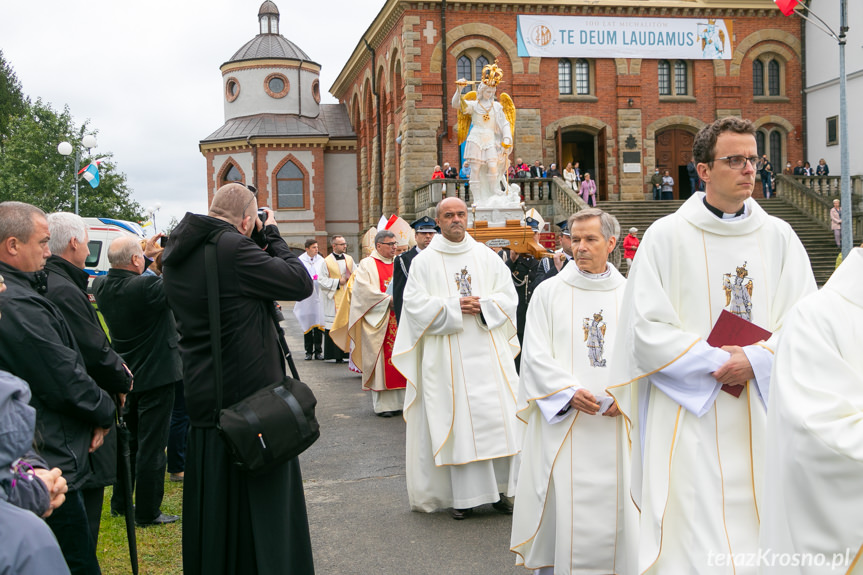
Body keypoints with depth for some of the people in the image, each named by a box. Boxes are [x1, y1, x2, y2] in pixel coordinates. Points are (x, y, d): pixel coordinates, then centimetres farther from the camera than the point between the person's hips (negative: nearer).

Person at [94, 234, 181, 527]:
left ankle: (120, 503, 30)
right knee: (152, 446, 1)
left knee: (128, 439, 20)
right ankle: (147, 512, 9)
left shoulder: (101, 286, -3)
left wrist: (147, 255, 13)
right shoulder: (146, 287, -25)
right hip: (156, 376, -7)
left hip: (126, 376, 8)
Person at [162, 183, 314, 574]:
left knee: (212, 510, 18)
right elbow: (301, 283, -13)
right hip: (251, 398, -8)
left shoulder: (177, 256, 7)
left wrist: (261, 243, 9)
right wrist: (271, 236, -2)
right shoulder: (233, 248, -20)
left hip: (203, 399, 8)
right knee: (262, 510, 4)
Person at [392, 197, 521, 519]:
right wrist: (454, 307, -13)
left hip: (488, 351, 2)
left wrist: (483, 306, -10)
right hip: (448, 356, -2)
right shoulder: (424, 261, 5)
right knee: (457, 419, -2)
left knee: (497, 416, -2)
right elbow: (415, 304, -3)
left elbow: (509, 296, 9)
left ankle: (500, 489, 9)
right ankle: (464, 495, 5)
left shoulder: (487, 257, 11)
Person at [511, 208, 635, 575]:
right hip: (562, 422, -1)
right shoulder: (549, 292, 3)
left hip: (616, 423, 2)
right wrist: (570, 392, -16)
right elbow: (536, 356, -2)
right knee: (561, 504, -1)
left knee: (614, 501, 4)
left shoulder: (629, 295, 8)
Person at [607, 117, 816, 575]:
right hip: (691, 421, -3)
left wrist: (757, 359, -14)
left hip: (763, 417, 3)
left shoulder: (778, 236, 8)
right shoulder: (667, 236, -1)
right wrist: (718, 362, -13)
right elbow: (647, 329, -7)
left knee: (764, 537, 7)